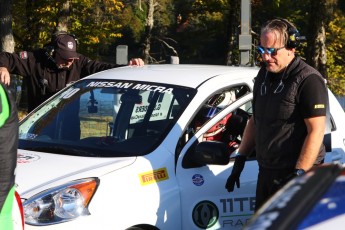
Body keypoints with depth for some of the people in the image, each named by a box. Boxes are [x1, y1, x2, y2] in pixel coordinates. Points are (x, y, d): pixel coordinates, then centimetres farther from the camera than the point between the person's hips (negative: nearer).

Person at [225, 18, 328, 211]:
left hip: (295, 174, -8)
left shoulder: (308, 80, -15)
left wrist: (299, 174, -23)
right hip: (266, 172, 8)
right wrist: (240, 159, 17)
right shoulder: (264, 76, 12)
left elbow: (316, 132, -19)